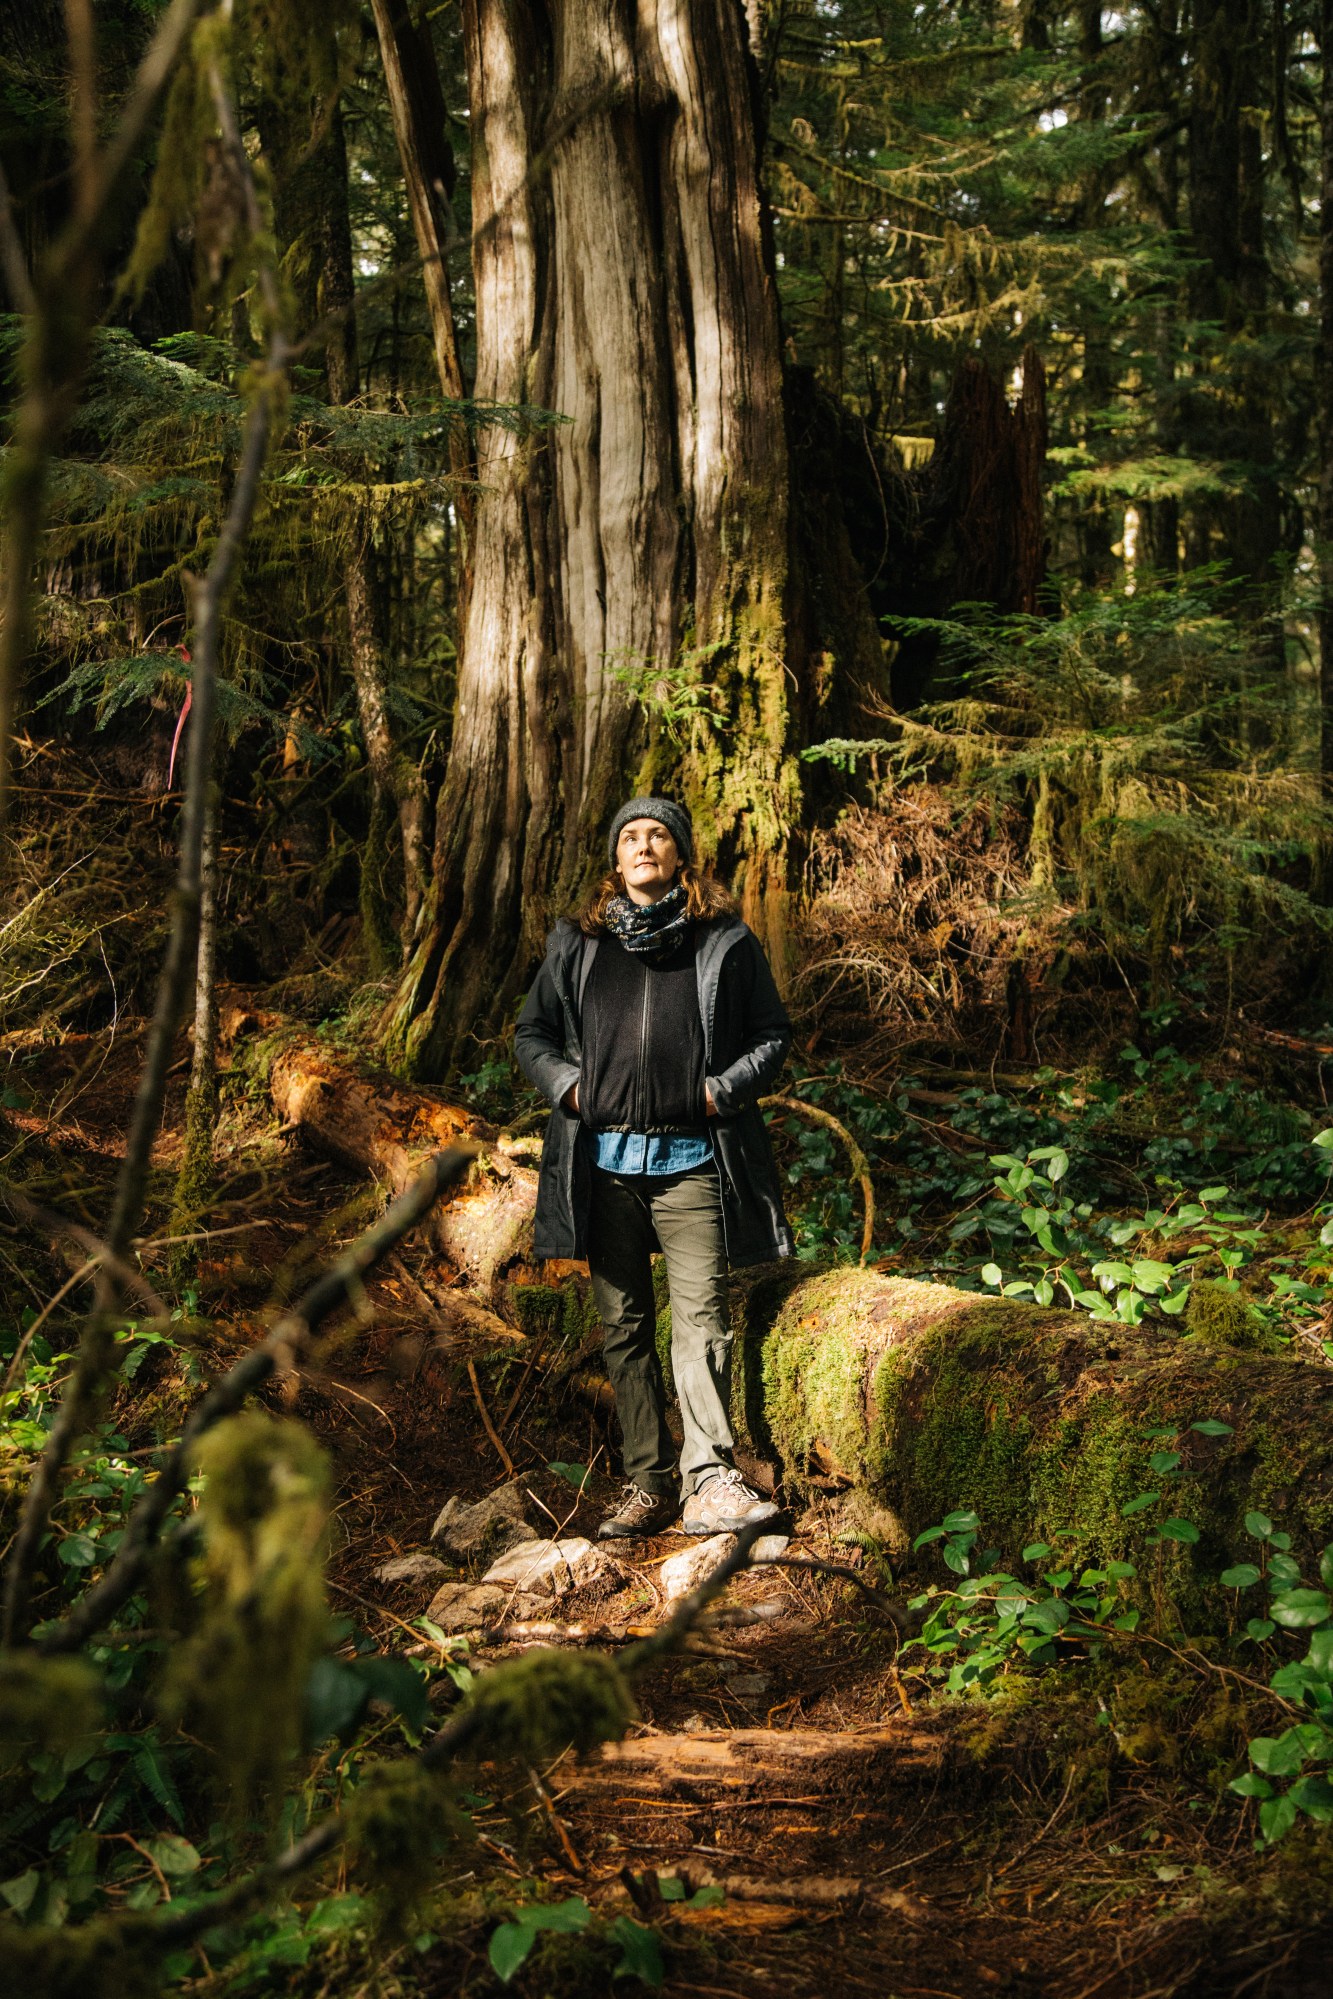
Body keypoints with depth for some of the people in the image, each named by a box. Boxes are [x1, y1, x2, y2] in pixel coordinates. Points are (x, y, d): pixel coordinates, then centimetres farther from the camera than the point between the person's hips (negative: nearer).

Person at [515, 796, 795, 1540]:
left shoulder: (726, 940, 5)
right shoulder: (578, 943, 11)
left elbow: (774, 1034, 9)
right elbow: (533, 1034, 18)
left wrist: (722, 1090, -6)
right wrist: (568, 1087, 1)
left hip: (691, 1159, -3)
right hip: (605, 1161, 3)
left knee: (702, 1317, -9)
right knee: (625, 1326, 7)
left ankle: (710, 1480, -10)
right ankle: (648, 1484, 13)